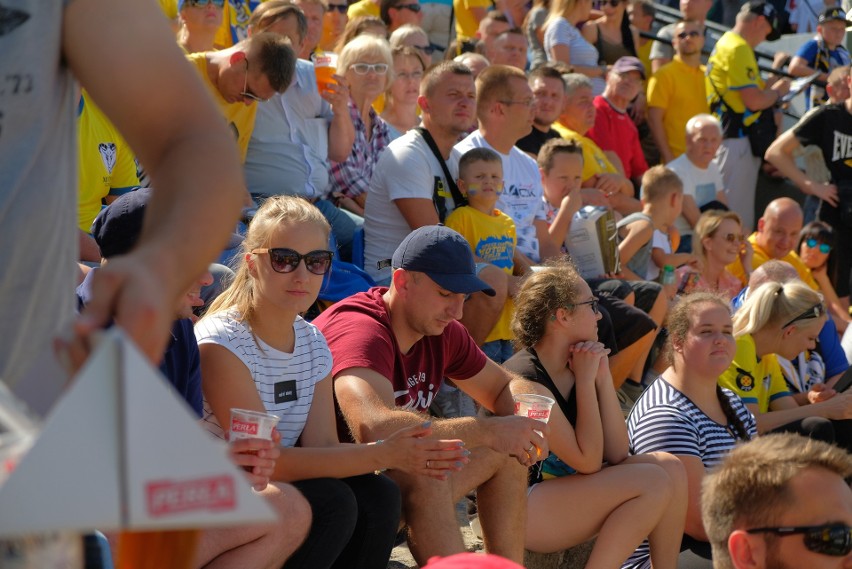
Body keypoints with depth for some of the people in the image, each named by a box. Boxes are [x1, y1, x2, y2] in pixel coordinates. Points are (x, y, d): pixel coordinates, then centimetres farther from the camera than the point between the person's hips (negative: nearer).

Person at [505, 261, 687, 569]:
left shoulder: (574, 368, 6)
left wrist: (603, 377, -5)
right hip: (517, 508, -9)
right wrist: (585, 380, -16)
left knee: (669, 466, -5)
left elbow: (616, 454, 2)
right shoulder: (526, 380, -21)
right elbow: (588, 461, -20)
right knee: (653, 483, -20)